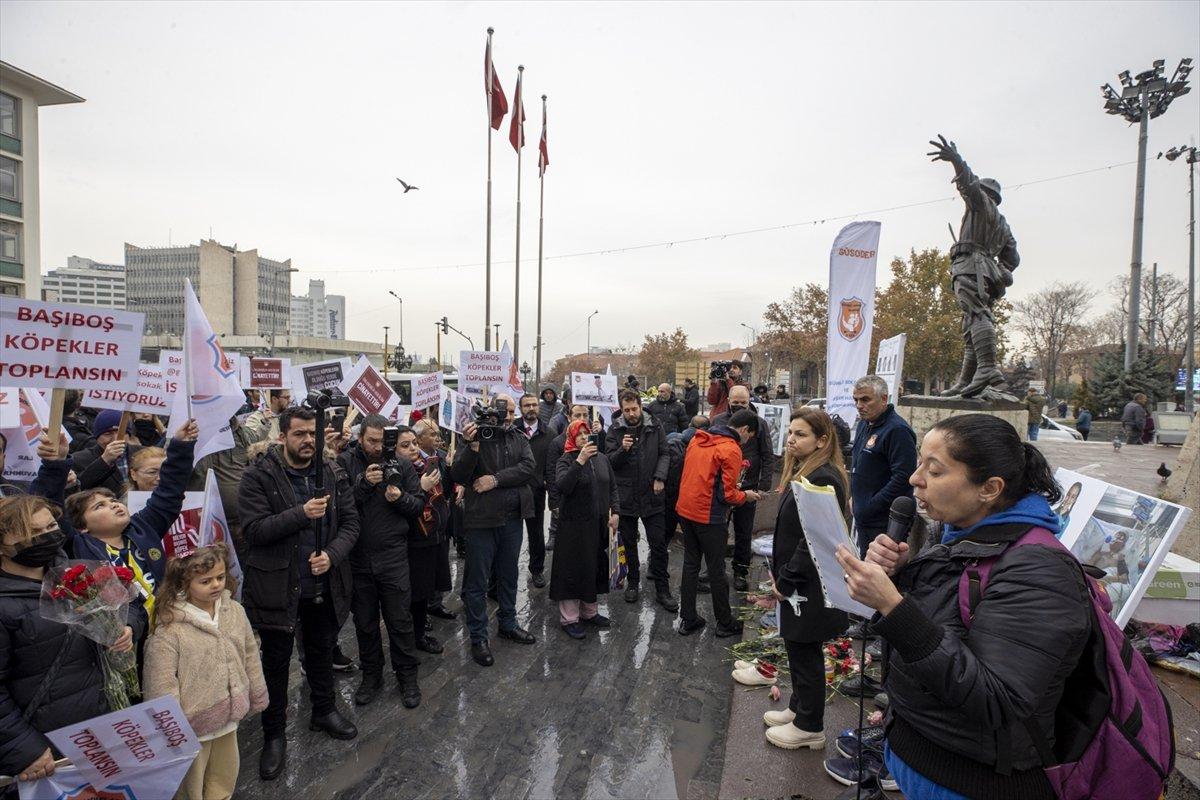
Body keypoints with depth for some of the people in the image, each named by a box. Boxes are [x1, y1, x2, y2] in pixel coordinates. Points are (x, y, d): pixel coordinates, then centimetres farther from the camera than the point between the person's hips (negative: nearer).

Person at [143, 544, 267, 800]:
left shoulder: (235, 610, -6)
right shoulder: (169, 629, -22)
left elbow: (250, 658, 4)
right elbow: (162, 685, -18)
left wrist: (257, 697, 12)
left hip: (228, 716, 5)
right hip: (193, 722, -5)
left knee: (225, 775, 24)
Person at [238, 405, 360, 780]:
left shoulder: (333, 474, -1)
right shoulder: (259, 476, -12)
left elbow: (350, 522, 0)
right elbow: (253, 529, -19)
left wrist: (332, 555, -17)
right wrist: (301, 514, -30)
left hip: (325, 584, 4)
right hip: (277, 585, -3)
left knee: (322, 650, 22)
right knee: (276, 660, 12)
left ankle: (324, 710, 44)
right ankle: (274, 734, 31)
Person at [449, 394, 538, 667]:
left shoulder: (519, 438, 5)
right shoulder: (474, 436, -7)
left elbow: (528, 467, -9)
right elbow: (457, 475, -16)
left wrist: (496, 479, -18)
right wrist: (472, 446, -29)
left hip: (512, 518, 5)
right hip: (481, 519, -4)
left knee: (509, 575, 19)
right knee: (478, 580, 5)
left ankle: (508, 624, 37)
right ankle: (478, 638, 18)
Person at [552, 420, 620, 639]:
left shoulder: (601, 458, 8)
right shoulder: (566, 460, -7)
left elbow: (613, 487, 14)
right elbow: (562, 486, -25)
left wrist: (615, 512, 4)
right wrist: (580, 461, -29)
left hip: (599, 524, 5)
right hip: (574, 524, -5)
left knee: (596, 567, 13)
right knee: (573, 569, 0)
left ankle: (589, 611, 29)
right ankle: (569, 618, 9)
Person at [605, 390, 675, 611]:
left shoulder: (655, 427, 0)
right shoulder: (615, 430, -2)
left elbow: (664, 454, 4)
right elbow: (609, 460, -4)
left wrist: (660, 477, -11)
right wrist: (622, 450, -23)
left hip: (651, 495, 0)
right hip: (626, 495, 0)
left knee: (659, 543, 3)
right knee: (629, 543, 14)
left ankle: (662, 589, 15)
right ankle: (633, 583, 31)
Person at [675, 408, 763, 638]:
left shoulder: (698, 439, 5)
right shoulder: (731, 450, -17)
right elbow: (728, 495, -16)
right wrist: (746, 496, 3)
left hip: (686, 509, 7)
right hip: (708, 517, -7)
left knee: (690, 565, 15)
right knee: (716, 570, 8)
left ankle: (687, 619, 23)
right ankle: (725, 623, 22)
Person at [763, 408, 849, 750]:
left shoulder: (823, 479, -23)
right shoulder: (802, 472, 9)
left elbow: (813, 540, -25)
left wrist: (786, 580, -17)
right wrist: (777, 569, 12)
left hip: (809, 586, -9)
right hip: (794, 581, 9)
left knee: (804, 651, 5)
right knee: (797, 648, 21)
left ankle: (809, 727, 22)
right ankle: (799, 708, 38)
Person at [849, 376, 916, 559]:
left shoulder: (897, 430, -18)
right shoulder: (863, 425, 13)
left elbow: (903, 478, -24)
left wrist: (870, 507, -19)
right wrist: (853, 497, 14)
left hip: (886, 524, -9)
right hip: (863, 520, 9)